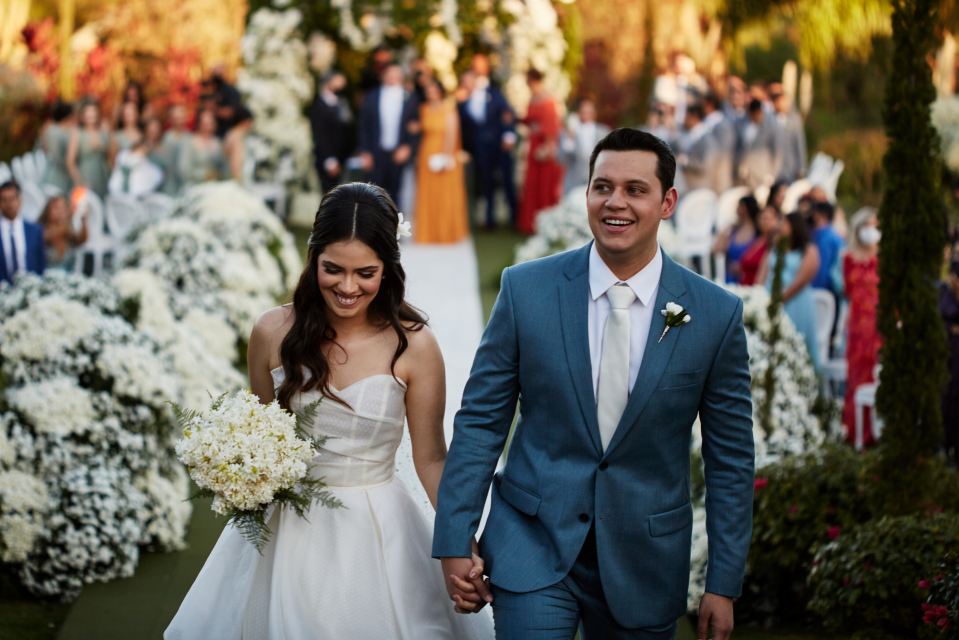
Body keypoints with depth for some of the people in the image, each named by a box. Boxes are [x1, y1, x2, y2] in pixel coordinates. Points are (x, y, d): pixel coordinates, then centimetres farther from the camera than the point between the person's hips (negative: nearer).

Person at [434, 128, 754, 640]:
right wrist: (454, 543, -4)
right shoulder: (525, 289, -5)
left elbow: (730, 458, 1)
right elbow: (480, 421, 0)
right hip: (534, 543, -1)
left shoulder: (716, 314, -5)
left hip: (645, 557, 1)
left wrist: (723, 585, 1)